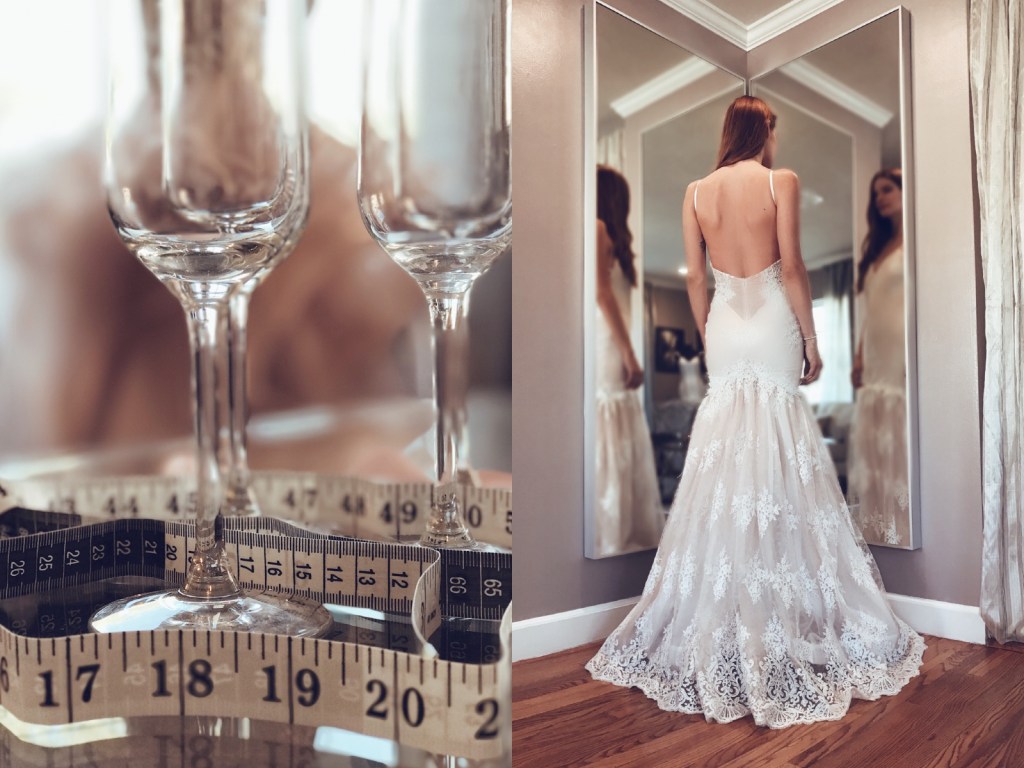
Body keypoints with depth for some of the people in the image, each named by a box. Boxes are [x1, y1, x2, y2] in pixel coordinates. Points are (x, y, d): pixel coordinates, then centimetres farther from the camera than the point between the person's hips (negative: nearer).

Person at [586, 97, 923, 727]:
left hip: (724, 326, 3)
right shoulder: (782, 182, -4)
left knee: (725, 458, 9)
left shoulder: (697, 191, 6)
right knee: (779, 458, 3)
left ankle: (725, 608, 18)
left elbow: (696, 279, 5)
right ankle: (780, 602, 12)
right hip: (772, 323, -3)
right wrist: (811, 338, -1)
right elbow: (792, 266, -8)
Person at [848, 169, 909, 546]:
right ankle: (880, 538, 10)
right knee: (876, 457, 6)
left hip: (904, 358, -8)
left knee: (905, 454, -8)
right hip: (877, 365, 8)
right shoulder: (877, 249, 24)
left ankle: (910, 540, -3)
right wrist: (858, 359, 13)